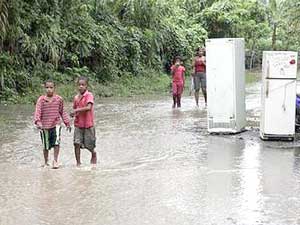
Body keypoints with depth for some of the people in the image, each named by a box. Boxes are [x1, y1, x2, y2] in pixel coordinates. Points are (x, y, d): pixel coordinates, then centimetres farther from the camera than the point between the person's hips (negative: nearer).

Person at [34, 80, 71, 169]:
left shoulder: (59, 99, 2)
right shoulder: (41, 99, -5)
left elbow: (62, 112, 13)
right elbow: (38, 111, -15)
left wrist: (67, 123, 14)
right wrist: (38, 121, -31)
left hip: (56, 124, 0)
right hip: (44, 126, 0)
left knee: (56, 142, -18)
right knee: (46, 146, 10)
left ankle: (55, 161, -4)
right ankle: (46, 162, 28)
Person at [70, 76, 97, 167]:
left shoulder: (89, 95, -11)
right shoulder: (76, 97, 7)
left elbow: (88, 107, -24)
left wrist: (77, 110, -22)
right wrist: (73, 113, -5)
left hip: (88, 124, -4)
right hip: (78, 124, 4)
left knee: (88, 145, 6)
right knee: (77, 143, -7)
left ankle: (93, 154, 38)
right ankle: (78, 162, 2)